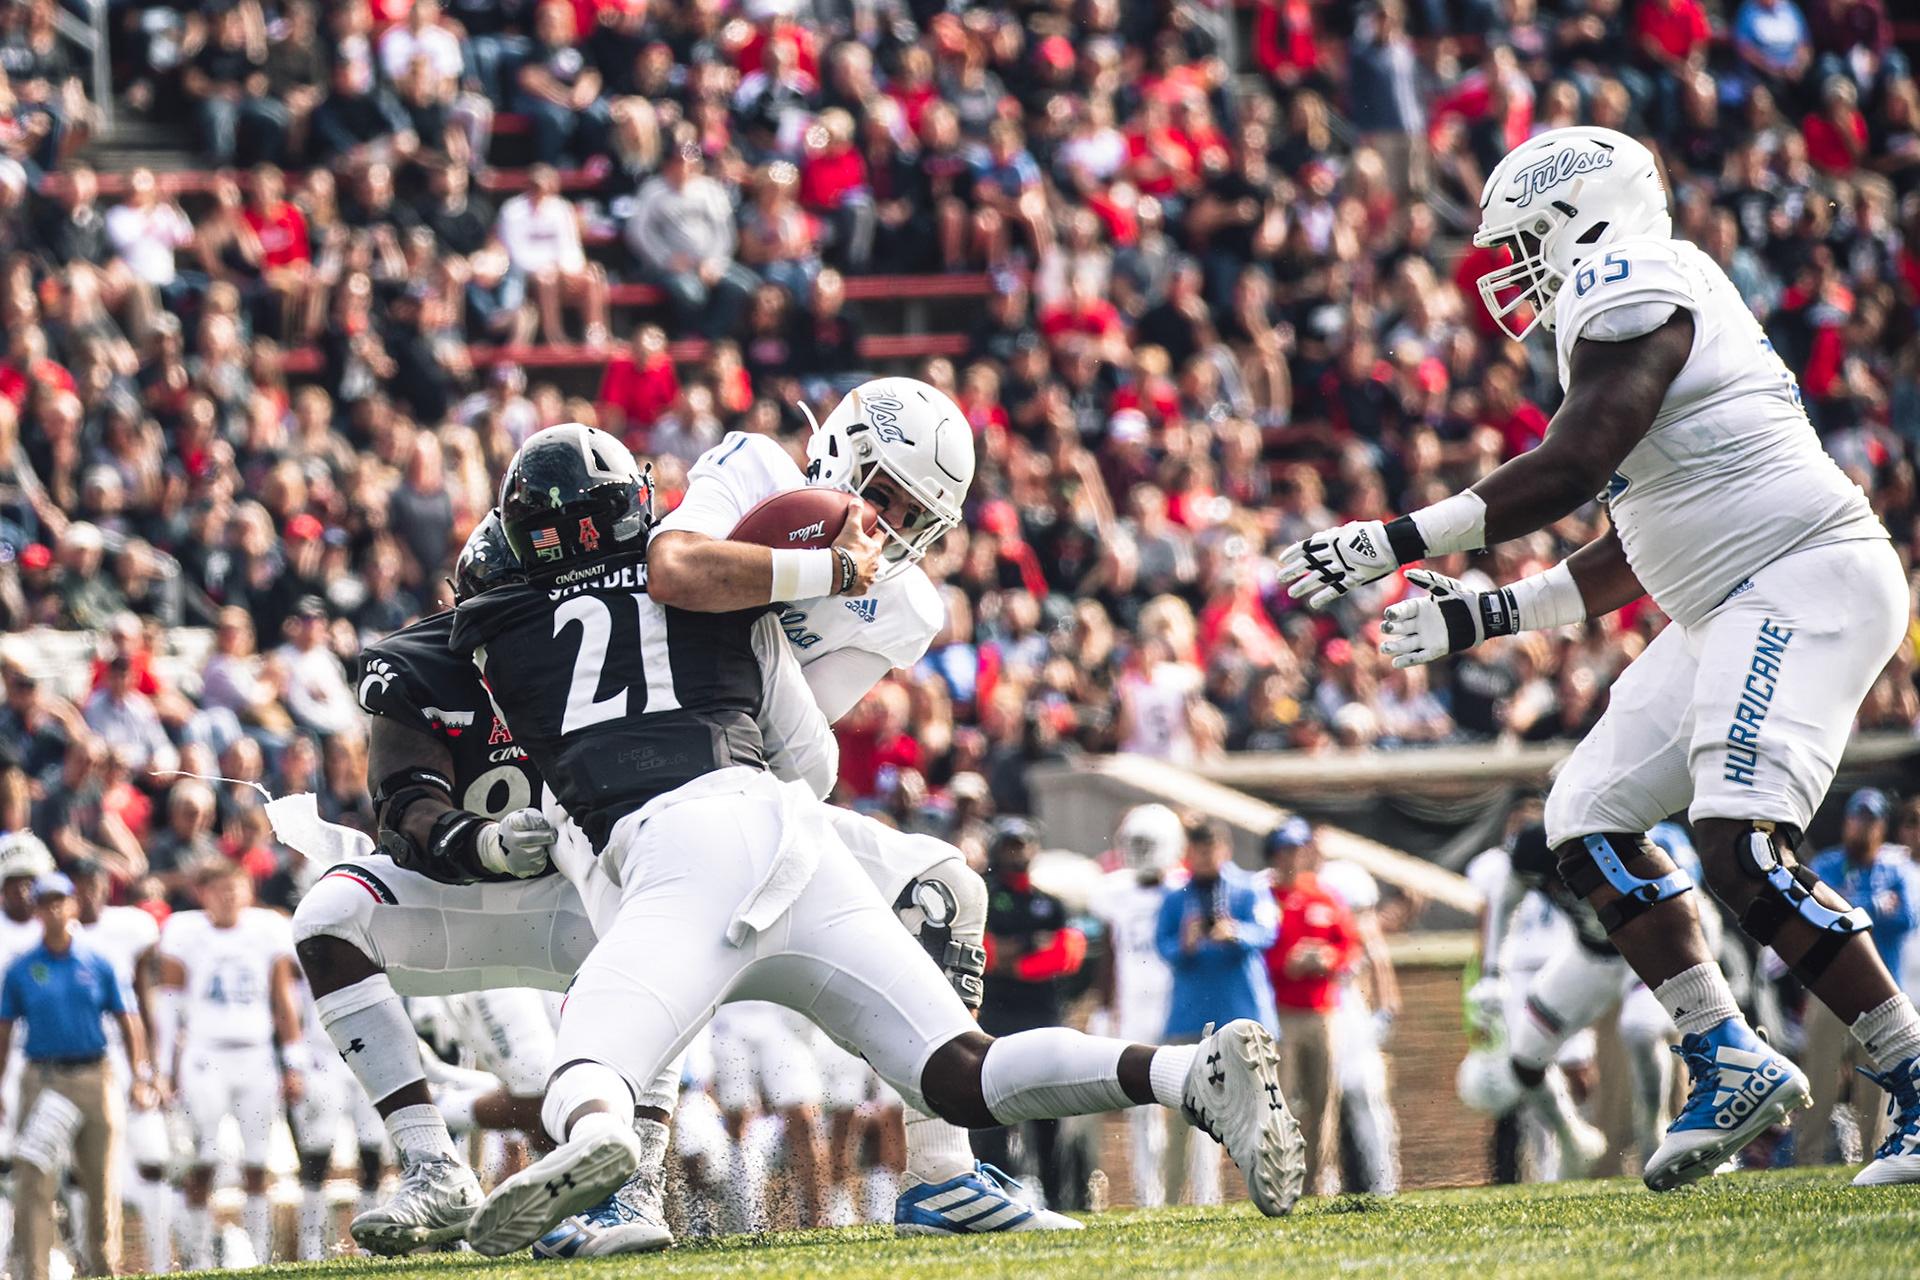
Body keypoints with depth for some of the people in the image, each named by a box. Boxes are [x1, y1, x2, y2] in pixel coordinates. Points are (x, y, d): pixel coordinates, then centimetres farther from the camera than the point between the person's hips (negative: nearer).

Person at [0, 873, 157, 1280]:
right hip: (42, 1081, -1)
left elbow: (129, 1024, 9)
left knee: (102, 1182, 6)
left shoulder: (98, 965, 7)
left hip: (94, 1079, 1)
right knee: (35, 1182, -9)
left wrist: (140, 1077, 0)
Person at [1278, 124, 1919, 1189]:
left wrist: (1396, 541, -17)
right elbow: (1630, 561, 25)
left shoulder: (1630, 287, -8)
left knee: (1742, 850, -21)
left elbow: (1569, 471, -20)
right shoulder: (1632, 307, 23)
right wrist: (1487, 616, 25)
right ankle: (1728, 1063, 7)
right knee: (1591, 821, 7)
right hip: (1734, 608, 11)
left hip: (1807, 580, -11)